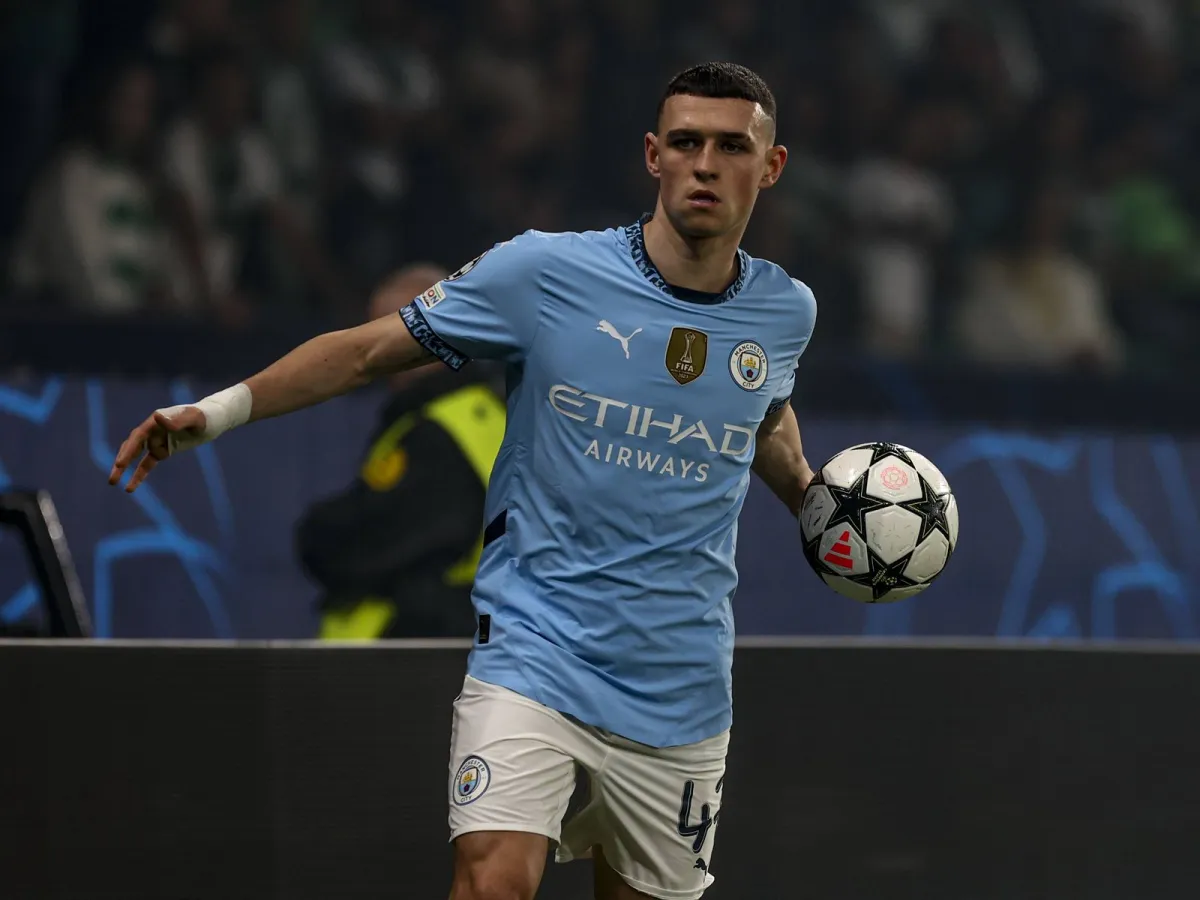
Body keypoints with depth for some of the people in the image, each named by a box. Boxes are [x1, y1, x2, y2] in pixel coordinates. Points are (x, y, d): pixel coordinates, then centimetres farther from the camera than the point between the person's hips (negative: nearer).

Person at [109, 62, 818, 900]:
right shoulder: (543, 272, -8)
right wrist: (218, 409, -8)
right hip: (535, 663, -4)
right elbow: (371, 349, 0)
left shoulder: (784, 311, 4)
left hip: (679, 698, 4)